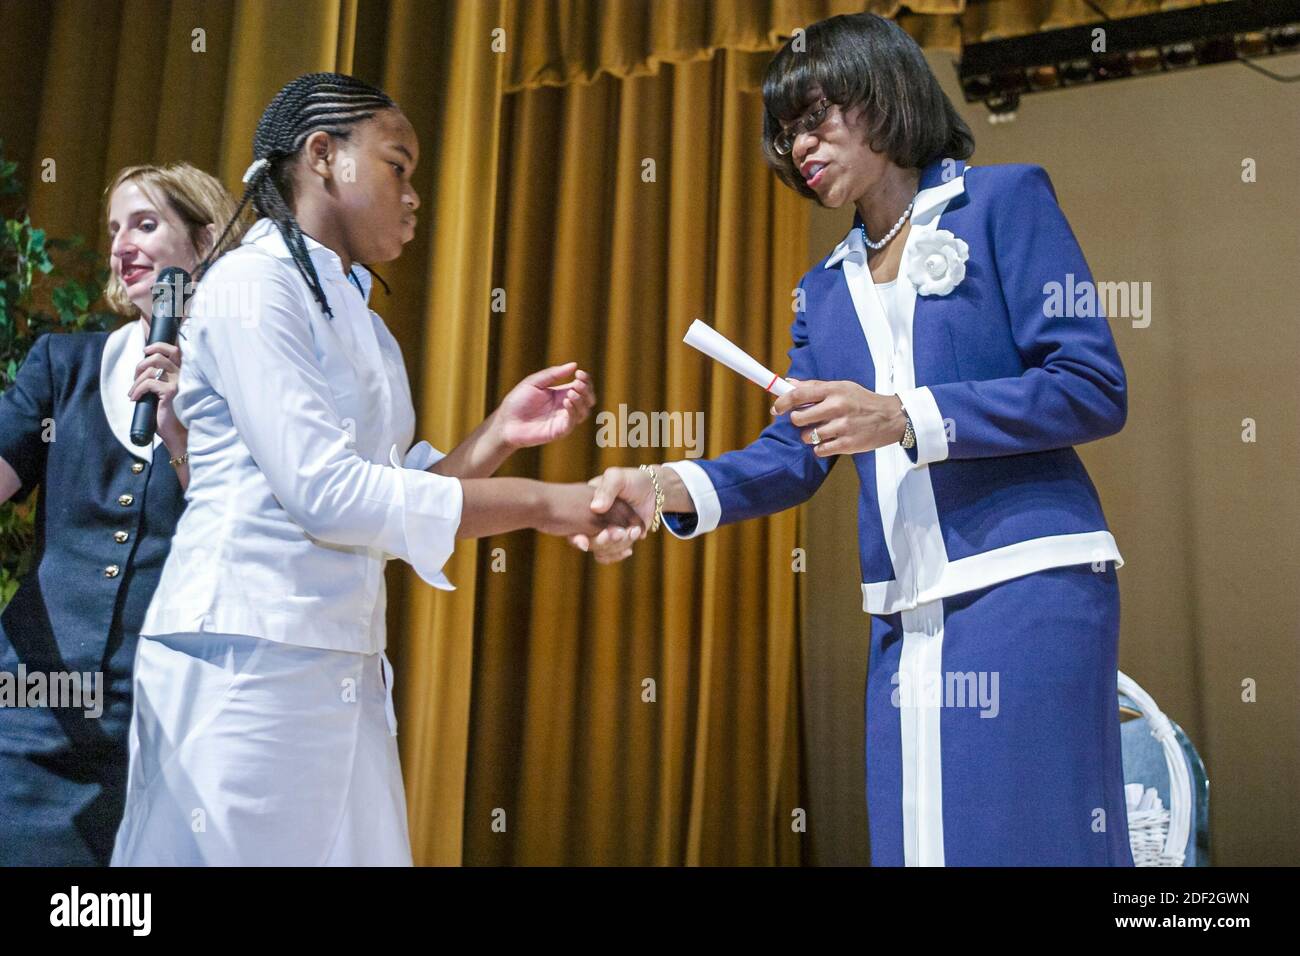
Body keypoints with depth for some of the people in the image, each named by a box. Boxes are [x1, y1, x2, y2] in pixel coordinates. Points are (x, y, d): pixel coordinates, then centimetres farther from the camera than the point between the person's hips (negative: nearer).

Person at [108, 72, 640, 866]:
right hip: (248, 658, -8)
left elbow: (393, 496, 13)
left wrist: (500, 435, -1)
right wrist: (543, 504, -15)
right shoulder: (252, 283, -7)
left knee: (361, 850, 8)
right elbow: (324, 490, -18)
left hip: (347, 670, 8)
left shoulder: (361, 321, 17)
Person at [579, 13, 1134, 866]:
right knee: (920, 834, 10)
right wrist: (668, 488, -7)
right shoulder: (828, 286, 18)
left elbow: (1097, 391, -6)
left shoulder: (1006, 201, 3)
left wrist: (903, 418, -16)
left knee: (1031, 833, -4)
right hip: (907, 611, 6)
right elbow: (794, 455, 12)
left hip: (1028, 582, -5)